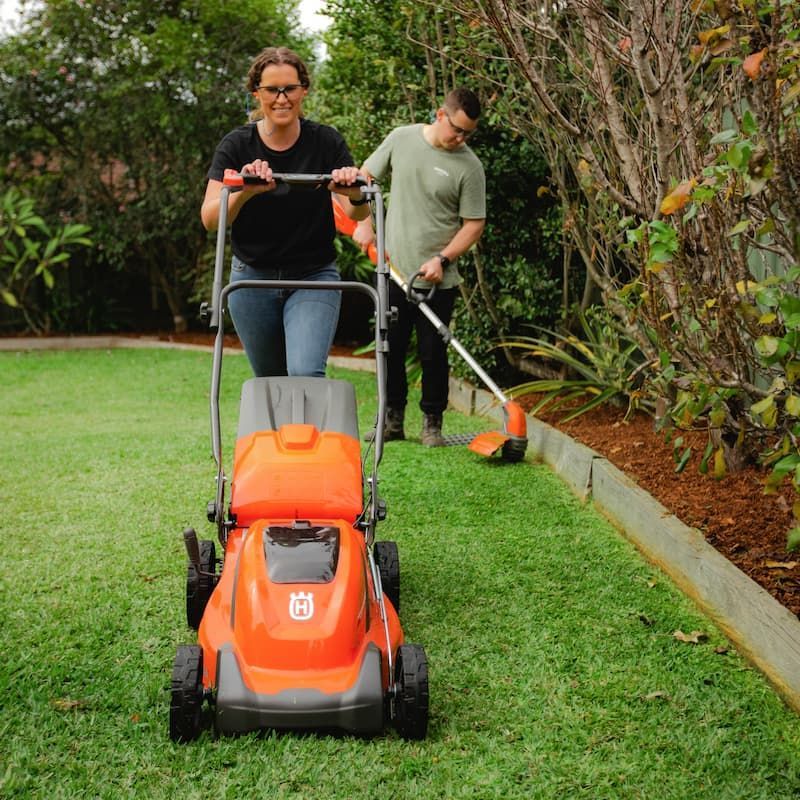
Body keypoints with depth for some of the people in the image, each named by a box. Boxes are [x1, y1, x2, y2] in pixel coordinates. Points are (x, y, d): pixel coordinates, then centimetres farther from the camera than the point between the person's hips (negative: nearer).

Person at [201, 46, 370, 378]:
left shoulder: (326, 142, -4)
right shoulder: (236, 146, -5)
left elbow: (356, 214, -9)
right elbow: (210, 219, -14)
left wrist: (356, 194, -32)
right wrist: (245, 191, -33)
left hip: (314, 277, -1)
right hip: (252, 277, 1)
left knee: (306, 373, -20)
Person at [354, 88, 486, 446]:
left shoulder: (469, 166, -6)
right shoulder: (401, 138, 2)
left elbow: (474, 224, -6)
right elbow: (365, 176, 13)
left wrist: (442, 259, -17)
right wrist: (364, 224, 4)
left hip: (438, 280, -3)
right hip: (393, 270, 3)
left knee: (433, 353, 2)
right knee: (391, 349, 10)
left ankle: (432, 423, 16)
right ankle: (393, 420, 22)